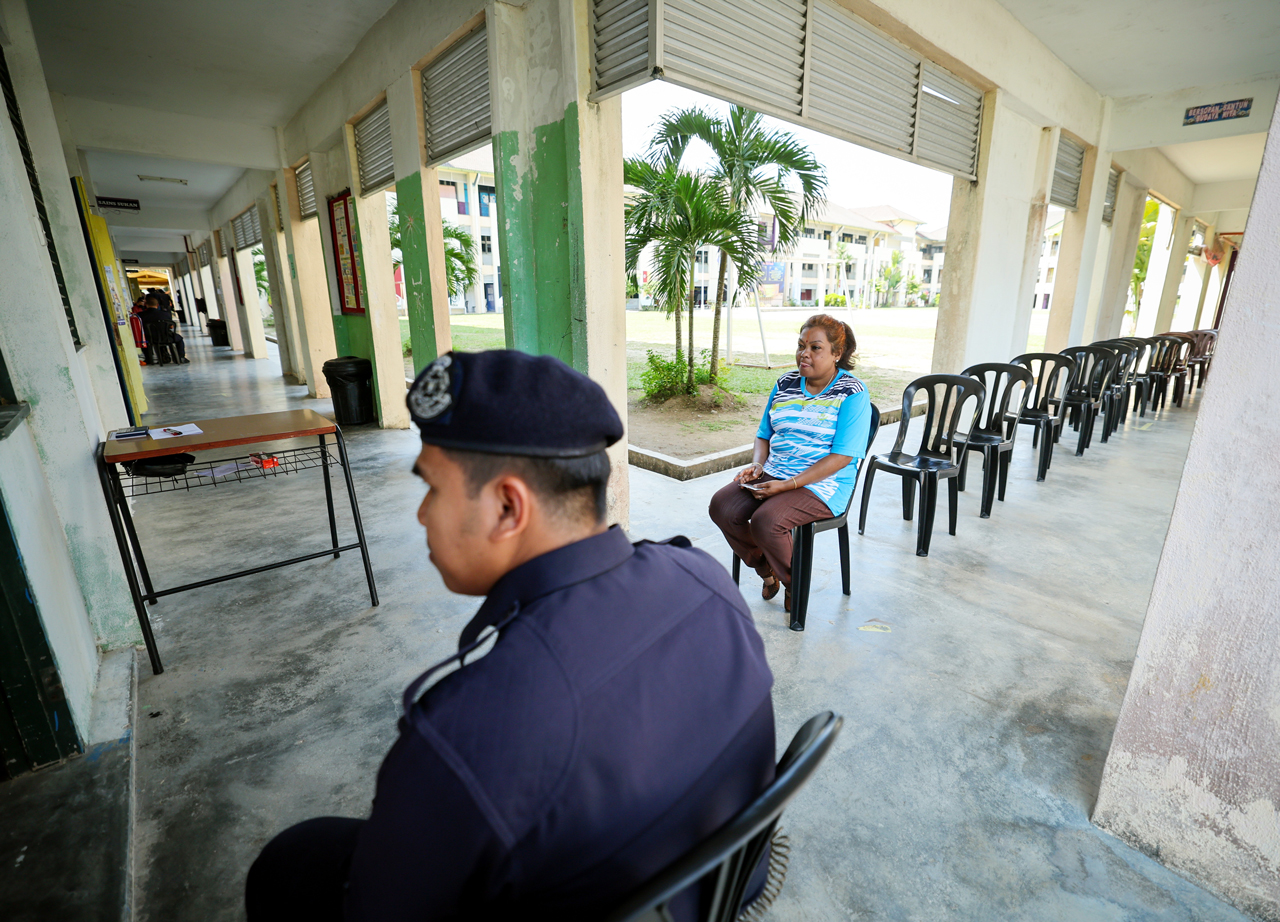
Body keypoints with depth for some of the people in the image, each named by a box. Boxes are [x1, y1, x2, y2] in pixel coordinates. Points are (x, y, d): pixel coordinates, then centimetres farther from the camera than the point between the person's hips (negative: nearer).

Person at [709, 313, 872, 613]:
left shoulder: (852, 393, -8)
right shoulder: (786, 383, 10)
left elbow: (842, 457, -15)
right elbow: (764, 434, 18)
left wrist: (787, 485, -22)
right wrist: (757, 464, -4)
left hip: (823, 483, -6)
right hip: (774, 474, 6)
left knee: (766, 520, -30)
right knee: (721, 506, -16)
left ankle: (794, 583, 2)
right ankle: (766, 570, 8)